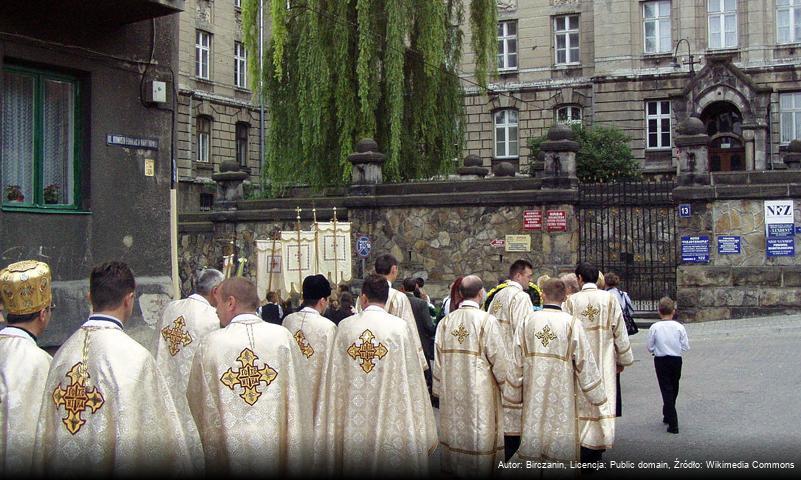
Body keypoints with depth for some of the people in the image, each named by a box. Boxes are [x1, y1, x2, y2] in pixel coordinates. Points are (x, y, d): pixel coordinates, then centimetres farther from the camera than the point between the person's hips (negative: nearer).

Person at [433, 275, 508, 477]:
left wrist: (441, 390, 14)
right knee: (479, 432, 5)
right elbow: (498, 358, -12)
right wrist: (504, 384, 5)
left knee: (455, 431, 14)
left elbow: (438, 360, 5)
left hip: (451, 395, 4)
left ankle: (454, 466, 21)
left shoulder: (445, 322, 0)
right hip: (480, 391, -4)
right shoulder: (487, 321, -13)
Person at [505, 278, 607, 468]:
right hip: (562, 393, -2)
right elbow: (585, 361, -7)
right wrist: (596, 395, 3)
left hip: (533, 394, 2)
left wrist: (514, 392, 12)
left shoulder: (528, 321, -2)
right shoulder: (572, 324, -9)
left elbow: (517, 360, 1)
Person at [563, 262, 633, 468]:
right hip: (604, 361, 1)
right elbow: (620, 332, 1)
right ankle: (598, 446, 13)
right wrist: (622, 359, 12)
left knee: (581, 400, 7)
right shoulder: (609, 299, -3)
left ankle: (583, 449, 9)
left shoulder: (571, 301, -6)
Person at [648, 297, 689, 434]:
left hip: (661, 361, -2)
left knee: (666, 390, 0)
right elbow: (685, 346, -5)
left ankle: (673, 423, -8)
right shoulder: (679, 327, -10)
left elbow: (650, 347, -7)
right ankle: (668, 416, 38)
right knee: (673, 389, 20)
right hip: (676, 360, 2)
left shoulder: (654, 328, -12)